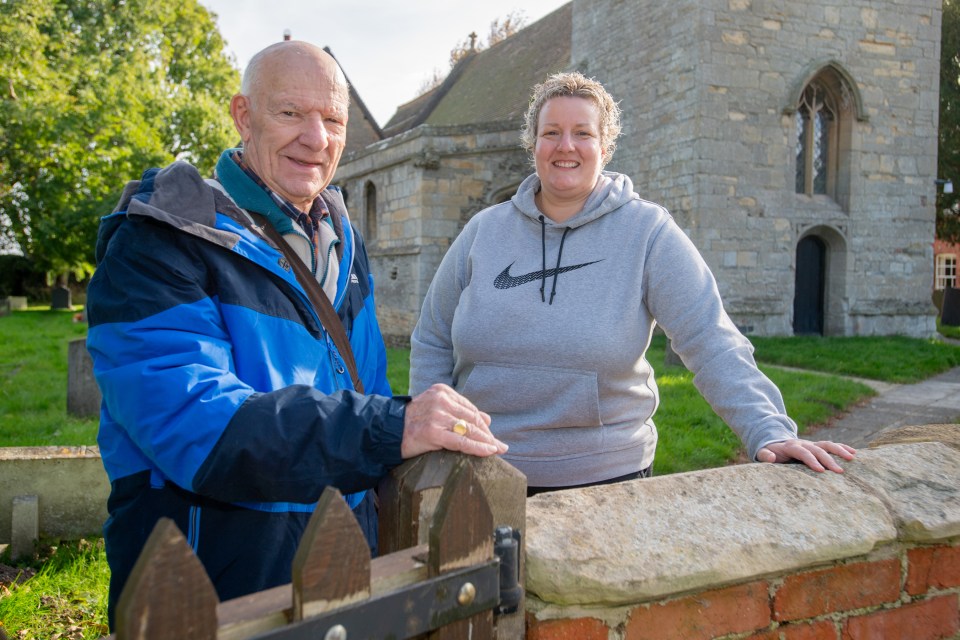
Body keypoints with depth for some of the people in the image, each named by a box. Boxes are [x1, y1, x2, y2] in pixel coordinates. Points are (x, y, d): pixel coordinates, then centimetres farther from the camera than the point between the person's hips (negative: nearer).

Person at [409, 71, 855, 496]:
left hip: (606, 475, -2)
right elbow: (432, 343, 7)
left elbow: (710, 341, -13)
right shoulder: (484, 231, 1)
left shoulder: (647, 232, -6)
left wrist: (768, 431, -25)